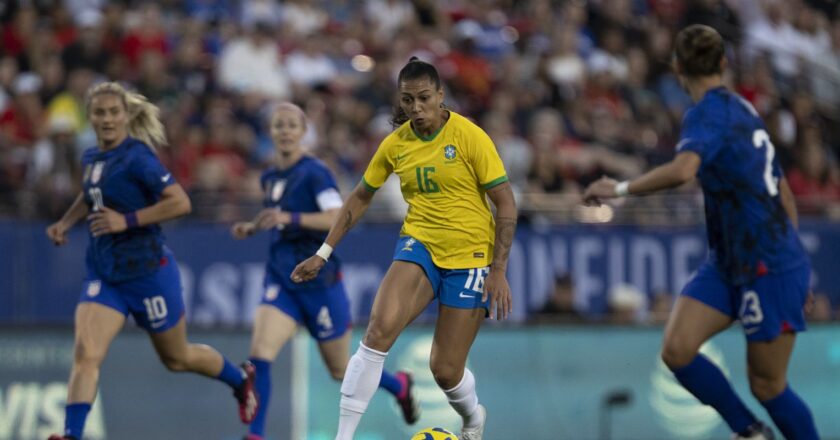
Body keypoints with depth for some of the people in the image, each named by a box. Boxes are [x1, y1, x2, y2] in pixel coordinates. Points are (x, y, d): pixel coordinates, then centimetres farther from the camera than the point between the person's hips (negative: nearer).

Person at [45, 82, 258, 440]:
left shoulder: (137, 157, -16)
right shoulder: (91, 158, 7)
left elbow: (180, 202, -23)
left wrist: (126, 221, -27)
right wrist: (66, 223, 13)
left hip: (146, 271, -6)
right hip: (103, 274, 6)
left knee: (177, 358, 14)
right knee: (85, 355, -16)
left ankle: (240, 379, 41)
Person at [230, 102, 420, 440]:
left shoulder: (314, 173, -12)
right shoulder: (269, 178, 8)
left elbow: (338, 218, -25)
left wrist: (290, 219, -35)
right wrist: (252, 228, 7)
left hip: (318, 280, -5)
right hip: (281, 280, 5)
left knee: (342, 372, 10)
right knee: (259, 354, -18)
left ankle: (400, 386, 39)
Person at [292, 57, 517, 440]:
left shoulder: (469, 136, -12)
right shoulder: (395, 144, 0)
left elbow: (505, 204, -10)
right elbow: (360, 198, 13)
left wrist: (498, 270, -15)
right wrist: (323, 254, 9)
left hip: (469, 256, -3)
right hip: (419, 244, 3)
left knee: (445, 370, 0)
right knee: (378, 330, -25)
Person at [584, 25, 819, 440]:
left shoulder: (708, 112, -15)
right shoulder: (741, 109, 11)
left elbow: (682, 170, -36)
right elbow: (783, 191, 19)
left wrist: (621, 188, -24)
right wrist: (790, 255, 27)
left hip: (770, 269, -8)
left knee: (767, 385, 0)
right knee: (677, 350, -4)